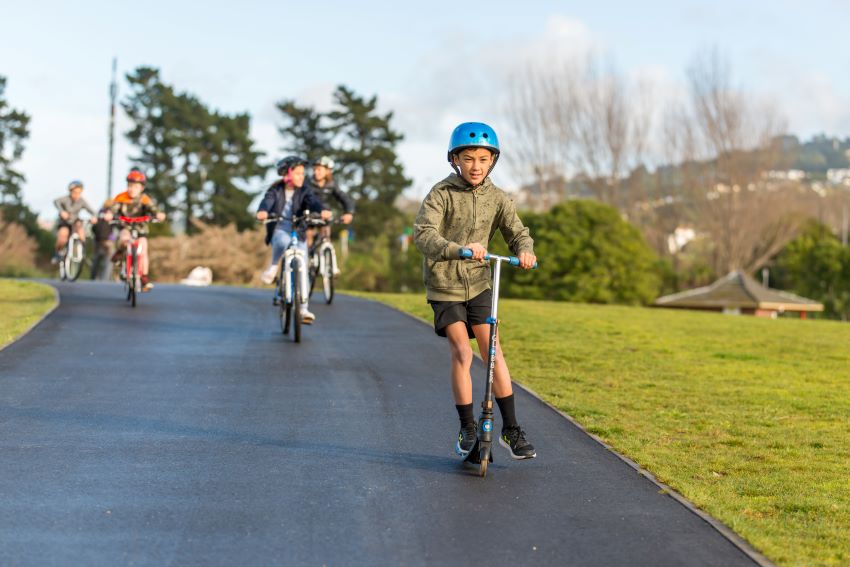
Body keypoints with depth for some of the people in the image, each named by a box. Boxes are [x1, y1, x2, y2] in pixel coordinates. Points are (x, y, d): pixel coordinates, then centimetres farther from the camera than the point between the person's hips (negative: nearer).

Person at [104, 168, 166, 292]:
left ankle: (144, 277, -1)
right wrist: (109, 214, -48)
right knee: (124, 238, -34)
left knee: (143, 252, -13)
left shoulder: (144, 199, -16)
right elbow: (114, 207, -25)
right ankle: (119, 252, 0)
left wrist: (158, 214, -53)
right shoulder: (121, 198, -14)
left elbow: (152, 208, -30)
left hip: (140, 228, 0)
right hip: (125, 227, 0)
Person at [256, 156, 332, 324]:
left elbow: (313, 201, -20)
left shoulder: (303, 191, -1)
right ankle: (273, 267, -11)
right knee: (283, 241, -39)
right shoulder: (275, 190, -4)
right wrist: (262, 212, -48)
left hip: (298, 234, 2)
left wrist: (322, 210, -43)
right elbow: (267, 201, -24)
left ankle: (303, 309, 3)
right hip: (279, 230, -2)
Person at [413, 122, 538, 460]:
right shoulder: (442, 194, -14)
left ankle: (511, 430, 7)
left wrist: (524, 250, -28)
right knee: (462, 353, -12)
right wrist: (457, 249, -44)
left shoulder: (496, 198, -2)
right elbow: (423, 233, -27)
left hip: (478, 283, 3)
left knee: (493, 351, -1)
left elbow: (517, 232, -3)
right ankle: (467, 430, 2)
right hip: (444, 284, -3)